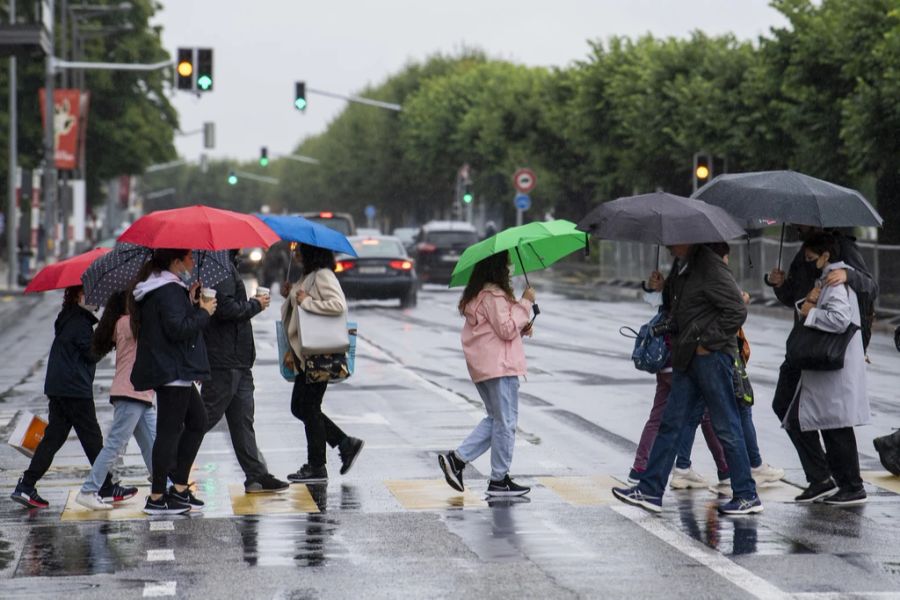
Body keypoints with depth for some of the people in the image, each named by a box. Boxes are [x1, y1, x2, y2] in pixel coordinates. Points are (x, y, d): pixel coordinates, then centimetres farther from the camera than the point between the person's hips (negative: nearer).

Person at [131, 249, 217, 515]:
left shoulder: (169, 289, 16)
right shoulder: (170, 291, -16)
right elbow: (178, 329, -25)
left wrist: (191, 302, 12)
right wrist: (204, 312, -13)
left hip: (173, 371, 11)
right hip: (172, 371, -11)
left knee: (197, 420, 17)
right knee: (170, 430, -7)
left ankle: (179, 488, 18)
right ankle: (157, 498, -4)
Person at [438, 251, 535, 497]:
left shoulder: (477, 295, 16)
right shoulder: (494, 295, -15)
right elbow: (507, 329, -18)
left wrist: (522, 328, 11)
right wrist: (525, 303, -14)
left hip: (482, 366, 10)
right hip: (499, 367, -10)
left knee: (495, 419, 17)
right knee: (505, 422, -2)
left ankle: (457, 458, 7)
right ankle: (499, 480, 2)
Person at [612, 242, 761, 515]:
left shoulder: (711, 267, -14)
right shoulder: (681, 269, 14)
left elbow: (737, 311, -18)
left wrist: (708, 342, -15)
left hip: (712, 357, -9)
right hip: (688, 359, 9)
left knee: (726, 427, -3)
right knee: (670, 423, 7)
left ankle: (747, 496, 5)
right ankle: (651, 490, 10)